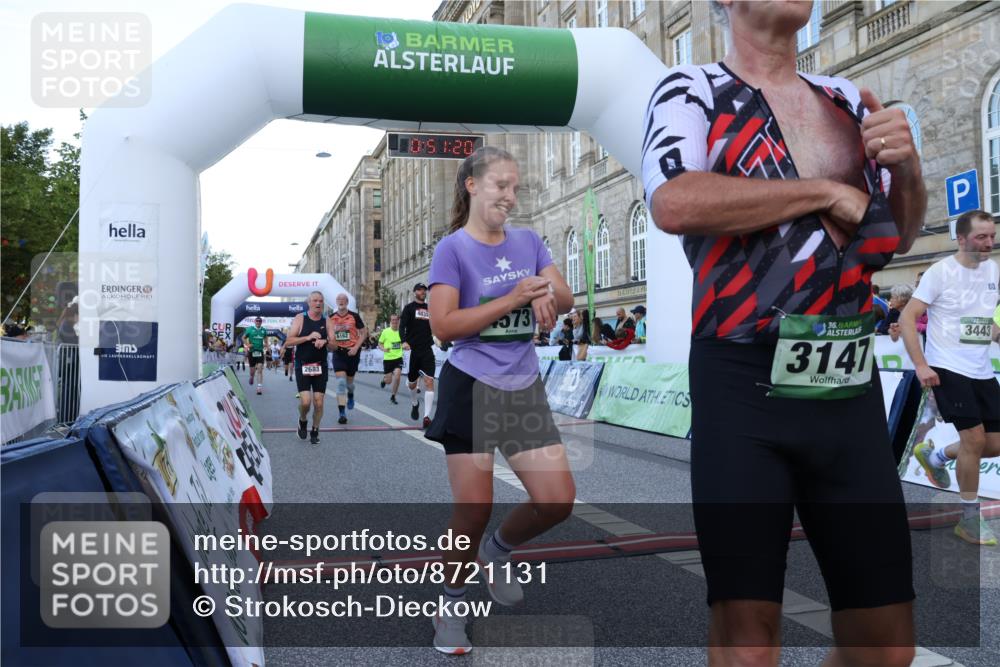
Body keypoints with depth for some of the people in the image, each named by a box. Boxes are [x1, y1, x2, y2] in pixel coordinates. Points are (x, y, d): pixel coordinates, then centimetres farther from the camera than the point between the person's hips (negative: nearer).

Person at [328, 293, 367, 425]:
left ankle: (350, 395, 50)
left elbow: (364, 332, -1)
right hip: (338, 352, 1)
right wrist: (330, 344, -8)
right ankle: (342, 413, -12)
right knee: (341, 382, -12)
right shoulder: (331, 318, 3)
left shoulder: (354, 316, -4)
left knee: (349, 381, 13)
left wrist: (356, 347, -11)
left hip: (352, 352, -1)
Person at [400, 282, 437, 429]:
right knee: (412, 383, 11)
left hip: (427, 350, 2)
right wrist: (404, 341, -25)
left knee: (429, 381, -13)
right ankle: (415, 404, 43)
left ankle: (426, 416, -15)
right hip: (413, 349, -2)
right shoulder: (409, 307, 1)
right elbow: (402, 326, -10)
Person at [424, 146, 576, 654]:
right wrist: (512, 298, -20)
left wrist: (547, 293, -16)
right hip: (472, 388, -5)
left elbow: (566, 298, 8)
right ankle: (451, 605, 23)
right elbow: (444, 326, -15)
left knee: (557, 501, 0)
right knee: (473, 510, -1)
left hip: (524, 387, 5)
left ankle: (497, 550, 30)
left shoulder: (528, 241, 9)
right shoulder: (452, 248, -8)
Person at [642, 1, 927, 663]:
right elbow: (674, 204, -20)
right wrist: (826, 190, -10)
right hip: (745, 392, -5)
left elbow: (900, 238, 23)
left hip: (852, 392, 6)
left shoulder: (849, 101, 16)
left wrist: (908, 169, 2)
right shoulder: (692, 90, 1)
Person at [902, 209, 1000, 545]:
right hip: (947, 368, -6)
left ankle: (935, 456, 31)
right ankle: (969, 517, 7)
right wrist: (920, 365, -19)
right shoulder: (940, 271, -11)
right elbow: (907, 317, -12)